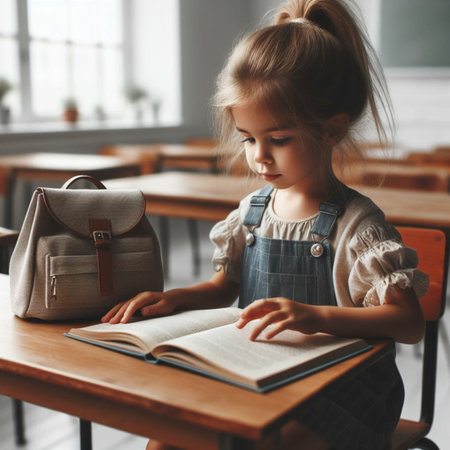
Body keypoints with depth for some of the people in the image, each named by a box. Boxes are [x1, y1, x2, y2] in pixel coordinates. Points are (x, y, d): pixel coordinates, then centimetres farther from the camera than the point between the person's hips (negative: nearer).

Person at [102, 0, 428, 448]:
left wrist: (314, 315, -36)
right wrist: (174, 298, -4)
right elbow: (226, 286, 18)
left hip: (339, 390, -5)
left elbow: (410, 323, -20)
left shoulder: (355, 225, -14)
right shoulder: (252, 210, 4)